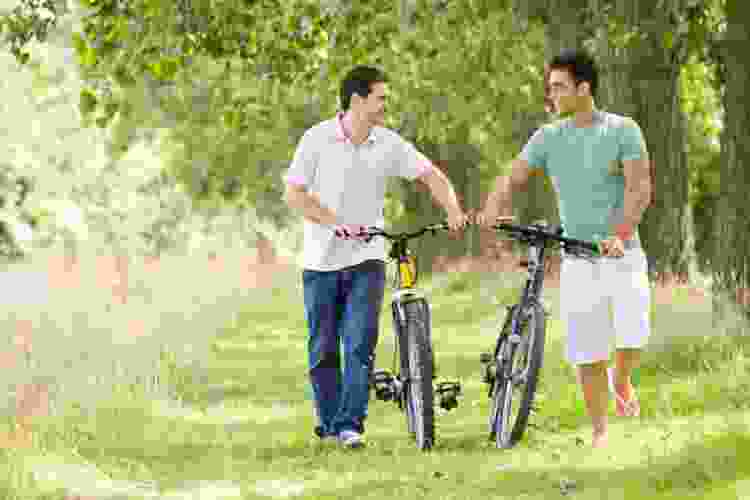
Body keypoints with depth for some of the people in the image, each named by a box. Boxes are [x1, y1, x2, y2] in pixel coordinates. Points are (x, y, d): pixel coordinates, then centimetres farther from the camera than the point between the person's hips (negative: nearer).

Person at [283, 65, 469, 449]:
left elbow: (431, 176, 4)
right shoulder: (317, 139, -7)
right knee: (323, 349, 7)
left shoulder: (389, 144, 0)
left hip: (366, 259, 1)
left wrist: (453, 211, -14)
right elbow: (294, 194, -8)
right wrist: (337, 222, -19)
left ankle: (350, 424, -9)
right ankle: (328, 421, 22)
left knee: (361, 343, -11)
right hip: (322, 260, -1)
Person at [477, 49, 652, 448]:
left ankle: (621, 378, 15)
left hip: (622, 252, -3)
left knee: (634, 334, -18)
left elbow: (640, 188, -12)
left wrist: (618, 234, -28)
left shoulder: (622, 130, -4)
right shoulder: (548, 137, 6)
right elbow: (513, 177, -2)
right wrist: (495, 206, -25)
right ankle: (600, 431, 14)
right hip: (577, 258, 3)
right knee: (587, 354, 0)